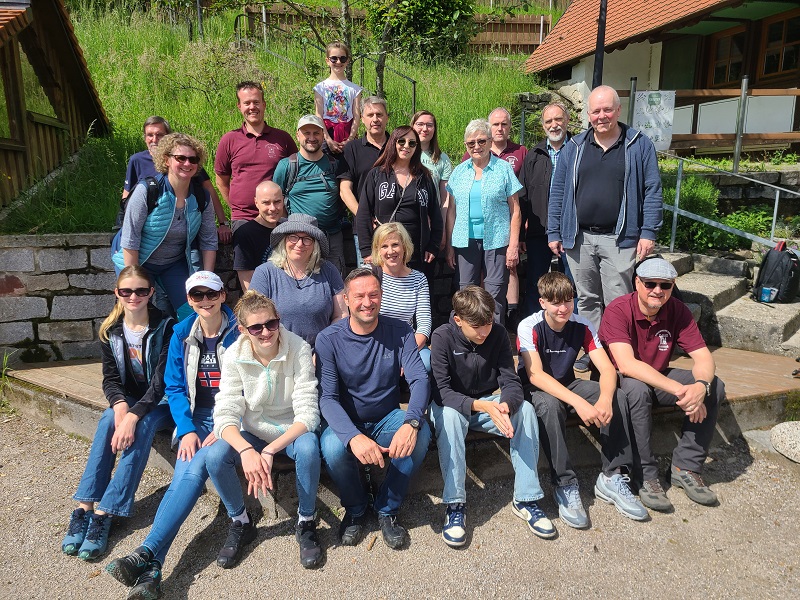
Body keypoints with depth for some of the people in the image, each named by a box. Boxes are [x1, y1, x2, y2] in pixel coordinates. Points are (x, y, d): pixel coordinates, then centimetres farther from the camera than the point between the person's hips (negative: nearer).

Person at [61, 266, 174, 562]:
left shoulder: (164, 327, -15)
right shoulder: (110, 330, 0)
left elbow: (162, 380, -20)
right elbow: (110, 378, -2)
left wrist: (133, 415, -31)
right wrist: (120, 405, -23)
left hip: (162, 402, -4)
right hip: (129, 399, 4)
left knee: (142, 426, -32)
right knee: (108, 419, -27)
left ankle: (104, 514, -31)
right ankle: (84, 507, -27)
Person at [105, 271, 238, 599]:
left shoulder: (239, 332, -5)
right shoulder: (182, 333, 6)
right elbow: (174, 387, 6)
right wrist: (187, 430, -9)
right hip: (196, 416, 3)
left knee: (196, 467, -27)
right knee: (183, 475, -21)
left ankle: (146, 554, -29)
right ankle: (152, 571, -27)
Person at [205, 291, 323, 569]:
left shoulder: (299, 350, -19)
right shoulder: (235, 356, -13)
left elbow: (307, 413, -22)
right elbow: (225, 415, -18)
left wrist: (270, 451, -34)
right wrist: (246, 451, -38)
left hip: (293, 431, -2)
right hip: (253, 433, 2)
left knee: (308, 449, -35)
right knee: (215, 457, -26)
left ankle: (306, 523, -8)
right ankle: (241, 523, 3)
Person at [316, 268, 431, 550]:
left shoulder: (400, 332, -7)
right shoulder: (329, 339, -12)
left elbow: (420, 380, -16)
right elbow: (328, 397, -18)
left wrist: (411, 422, -37)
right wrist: (353, 436, -37)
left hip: (388, 418, 2)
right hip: (346, 422, -1)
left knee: (421, 435, -29)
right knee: (332, 448, -33)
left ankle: (387, 509, -3)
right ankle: (355, 508, 1)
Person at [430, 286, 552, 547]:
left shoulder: (498, 333, -9)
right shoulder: (443, 337, -19)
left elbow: (512, 382, -12)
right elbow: (442, 391, -23)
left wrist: (505, 404, -36)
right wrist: (480, 406, -39)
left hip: (487, 403, 3)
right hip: (451, 405, -3)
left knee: (525, 409, -25)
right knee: (449, 416, -37)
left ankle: (525, 499, -16)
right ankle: (455, 504, -26)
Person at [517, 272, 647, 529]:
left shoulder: (582, 326, -9)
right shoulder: (529, 328, -21)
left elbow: (607, 368, -15)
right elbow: (535, 375, -30)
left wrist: (604, 399, -39)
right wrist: (578, 402, -42)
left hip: (567, 384, 5)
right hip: (535, 389, -4)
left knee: (618, 396, -19)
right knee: (550, 405, -38)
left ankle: (612, 477, -13)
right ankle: (565, 485, -26)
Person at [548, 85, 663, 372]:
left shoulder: (639, 145, 2)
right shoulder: (574, 147, 8)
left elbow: (652, 191, 0)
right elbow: (558, 192, 8)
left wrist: (649, 232, -7)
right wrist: (554, 233, 4)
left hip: (619, 239, -3)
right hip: (579, 238, 3)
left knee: (617, 304, -1)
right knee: (587, 301, 11)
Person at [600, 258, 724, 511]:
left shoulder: (677, 310, -7)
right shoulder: (618, 310, -23)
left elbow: (703, 357, -11)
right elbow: (626, 364, -34)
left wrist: (701, 386, -35)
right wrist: (679, 390, -39)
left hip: (659, 377, 6)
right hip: (619, 380, -5)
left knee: (715, 387, -14)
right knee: (638, 389, -37)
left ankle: (685, 467, -6)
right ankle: (646, 476, -23)